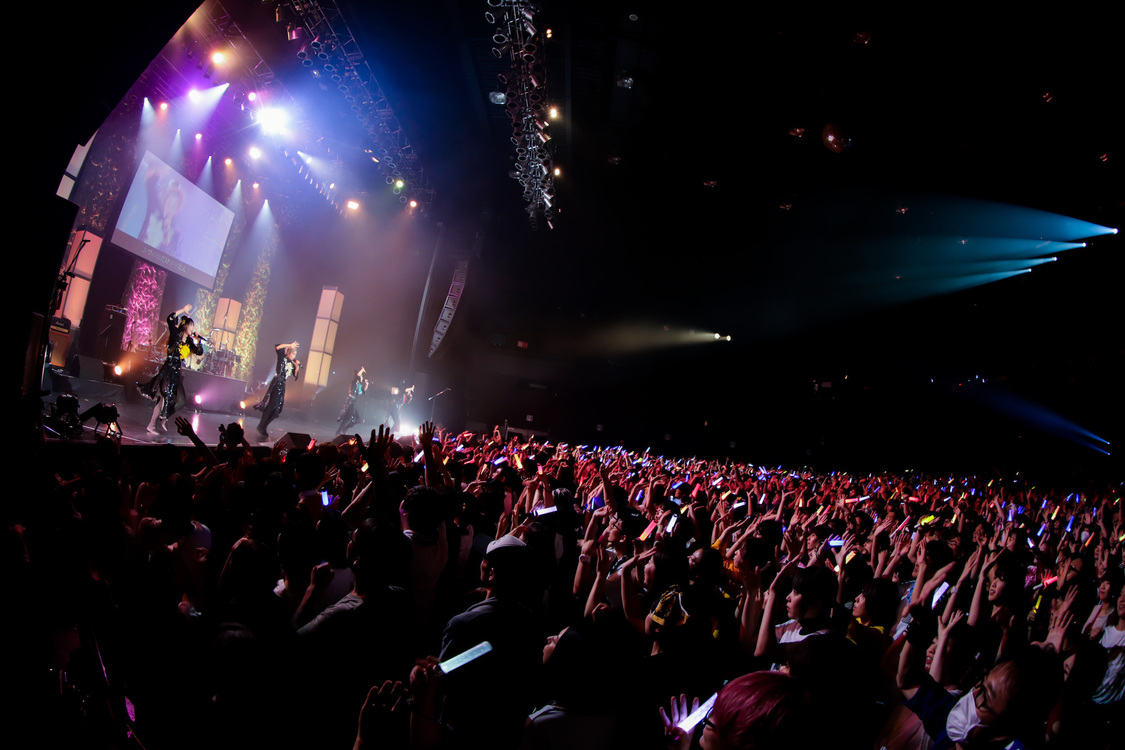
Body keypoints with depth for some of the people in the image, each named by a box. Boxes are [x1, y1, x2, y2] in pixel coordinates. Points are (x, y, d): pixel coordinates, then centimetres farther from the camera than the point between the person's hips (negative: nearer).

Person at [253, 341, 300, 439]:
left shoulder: (292, 364, 16)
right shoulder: (282, 358, 1)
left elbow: (295, 375, 12)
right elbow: (277, 347, -13)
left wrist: (297, 366, 0)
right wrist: (290, 345, -12)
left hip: (282, 385, 7)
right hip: (276, 383, -7)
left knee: (277, 407, 5)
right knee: (272, 404, -9)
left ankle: (263, 427, 14)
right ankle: (262, 427, -2)